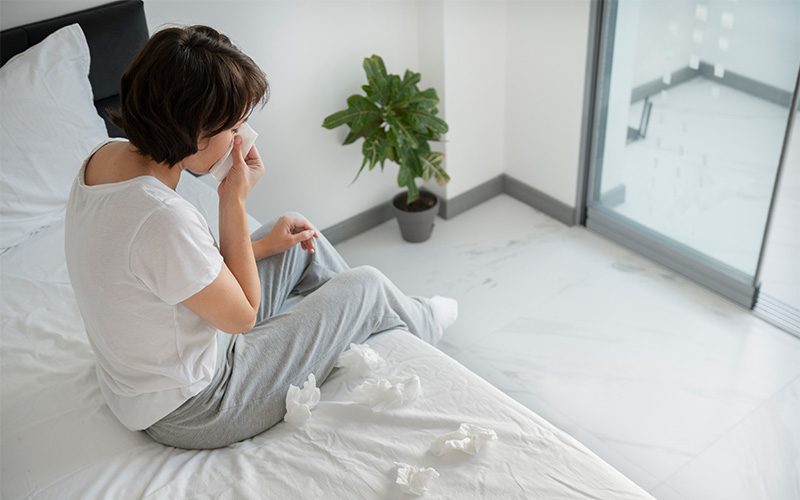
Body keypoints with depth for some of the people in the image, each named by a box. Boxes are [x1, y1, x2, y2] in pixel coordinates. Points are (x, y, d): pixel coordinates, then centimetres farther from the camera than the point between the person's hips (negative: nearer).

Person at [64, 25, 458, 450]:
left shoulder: (107, 157, -9)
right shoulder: (162, 218, -38)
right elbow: (241, 315, -21)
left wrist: (261, 247, 7)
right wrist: (235, 199, -21)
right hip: (192, 414, -8)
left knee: (300, 241, 18)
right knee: (366, 285, 5)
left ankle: (359, 315, 44)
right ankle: (421, 320, 40)